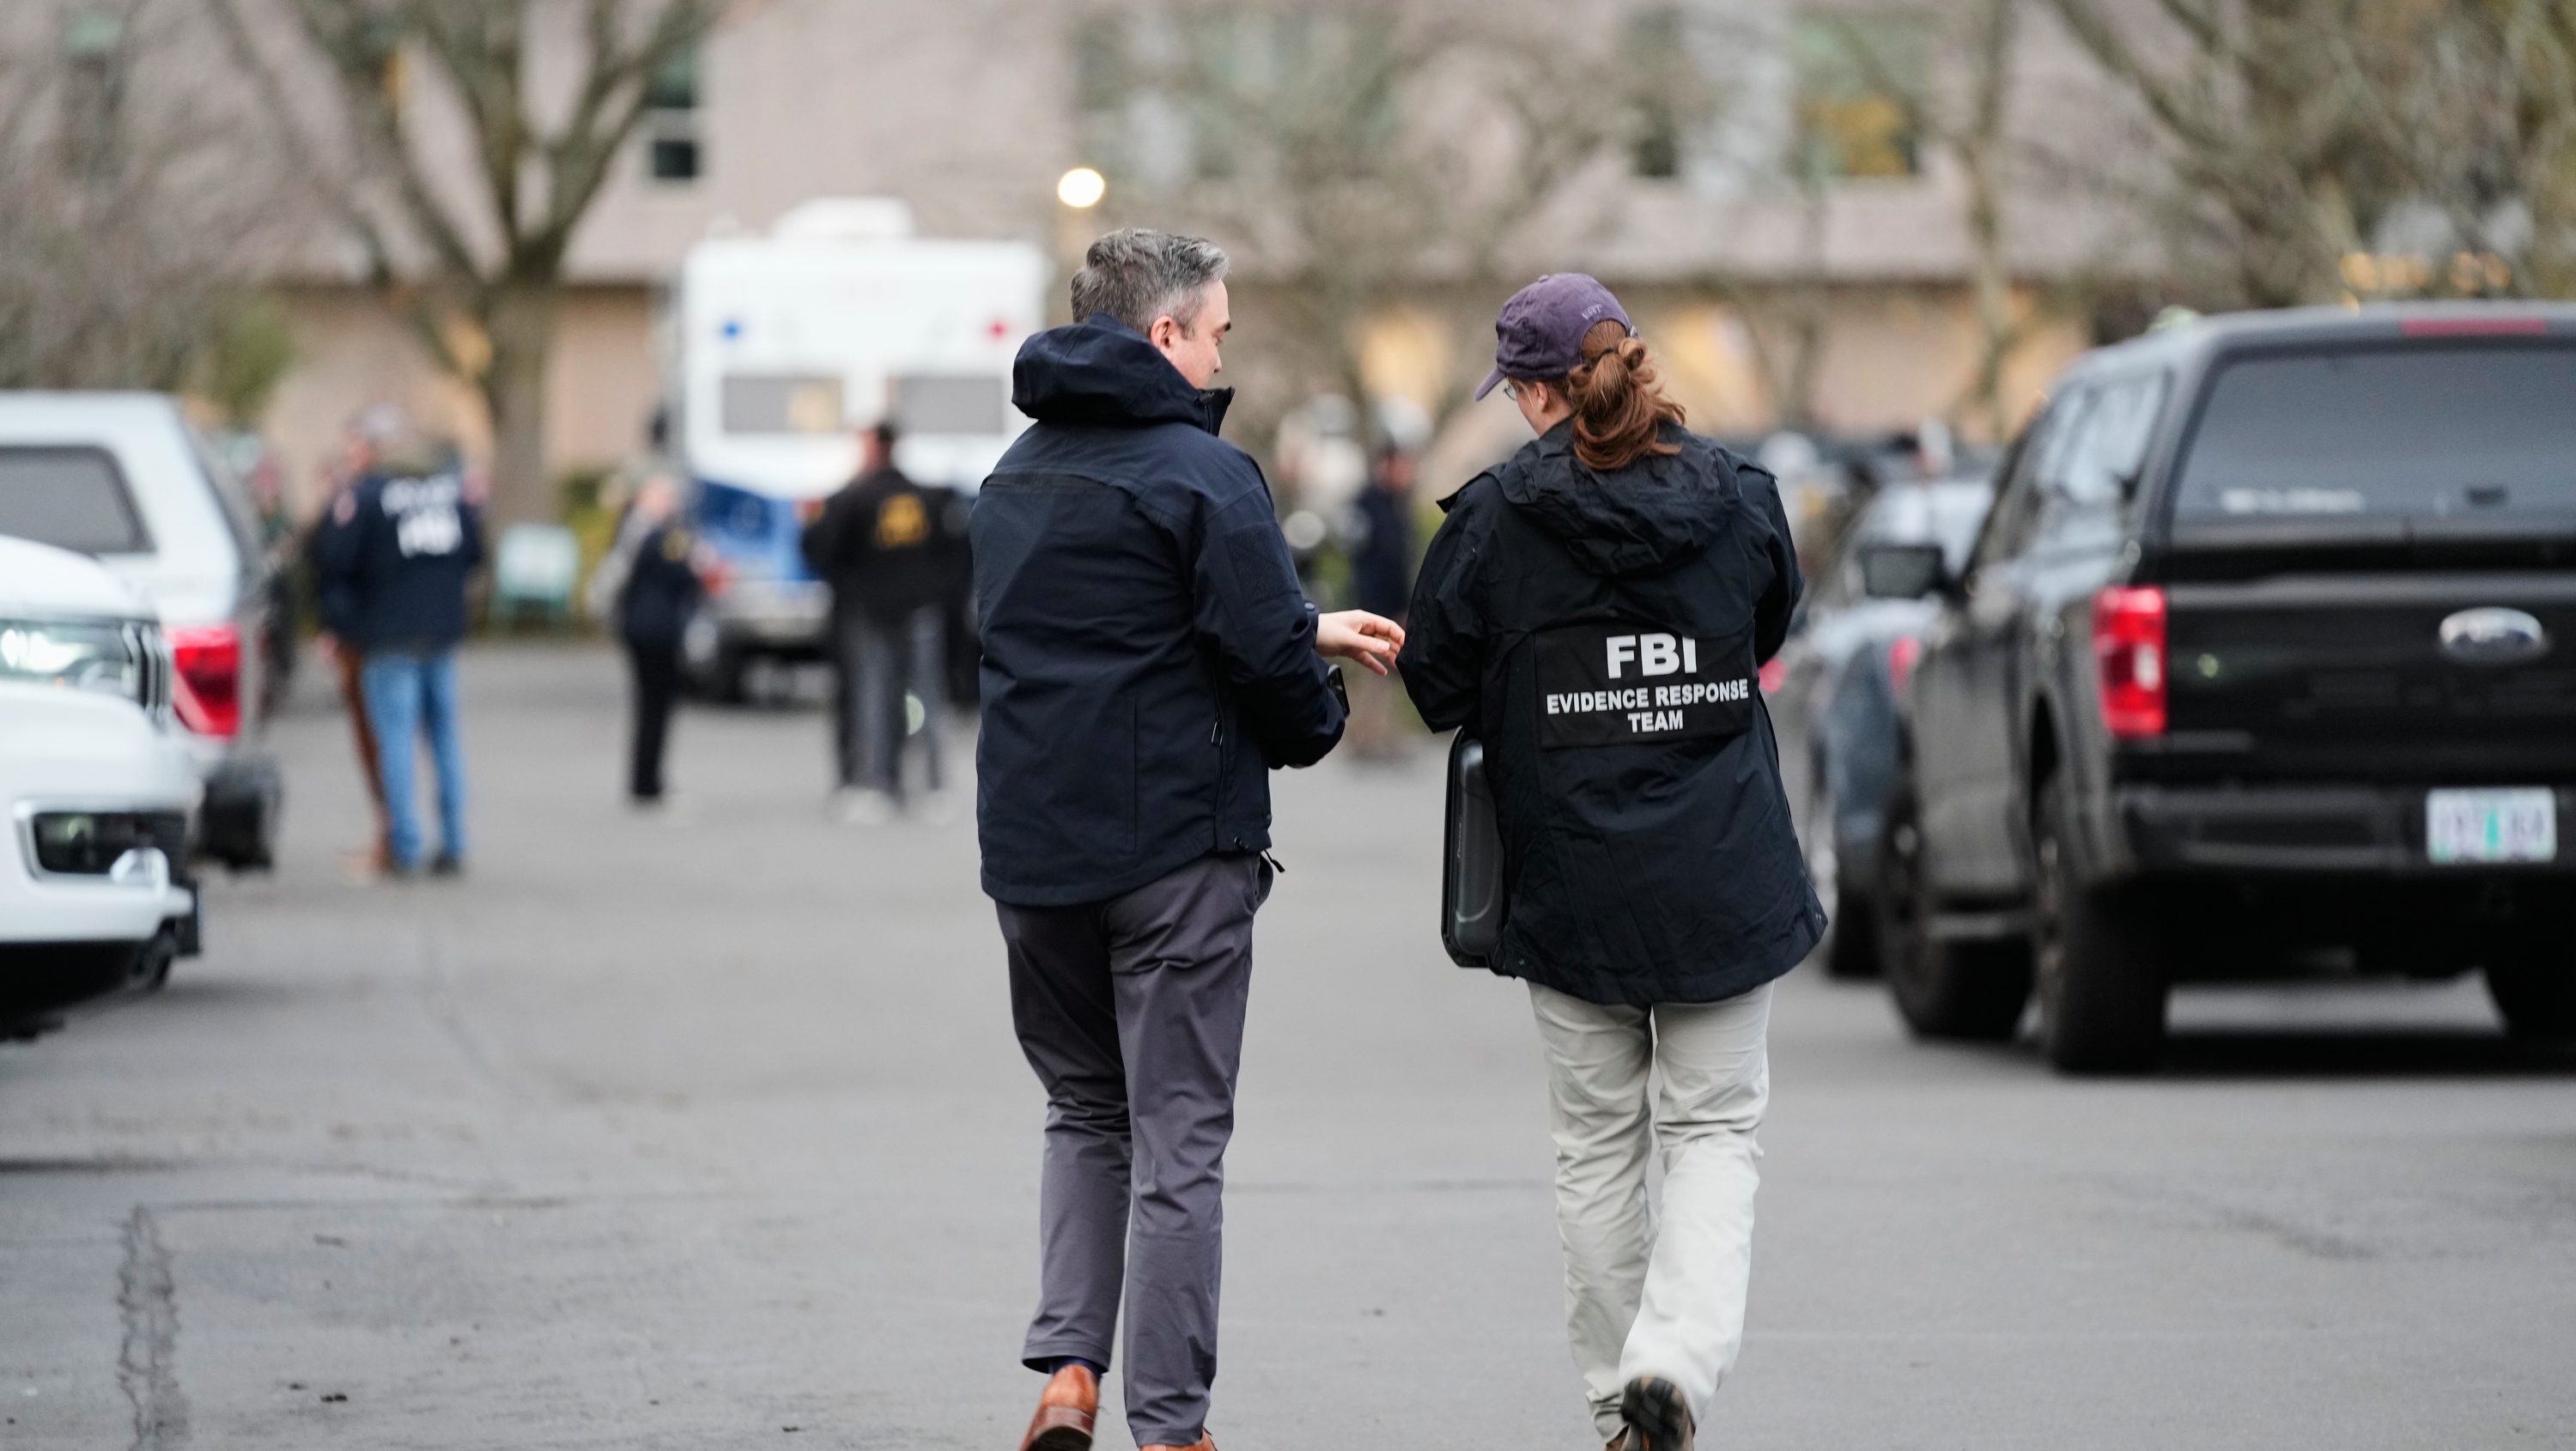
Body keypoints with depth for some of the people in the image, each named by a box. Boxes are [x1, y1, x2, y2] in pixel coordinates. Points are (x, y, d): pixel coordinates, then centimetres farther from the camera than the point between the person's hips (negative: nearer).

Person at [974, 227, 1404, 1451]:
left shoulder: (1015, 477, 14)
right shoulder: (1202, 474, -12)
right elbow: (1266, 653, -17)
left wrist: (1310, 634, 21)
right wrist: (1316, 723, 5)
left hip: (1029, 844, 6)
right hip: (1173, 844, -6)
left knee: (1084, 1110, 20)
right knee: (1177, 1141, 1)